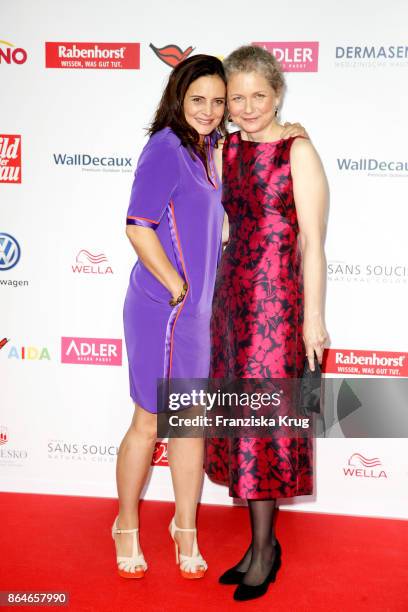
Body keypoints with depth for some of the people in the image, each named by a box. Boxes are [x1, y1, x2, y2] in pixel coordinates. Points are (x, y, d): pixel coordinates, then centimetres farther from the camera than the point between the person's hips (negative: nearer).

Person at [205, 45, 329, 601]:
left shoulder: (297, 150, -8)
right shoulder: (228, 147, 10)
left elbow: (313, 241, -11)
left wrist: (313, 317, -13)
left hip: (277, 298, -6)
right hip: (232, 293, 7)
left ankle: (263, 549, 19)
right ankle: (261, 543, 26)